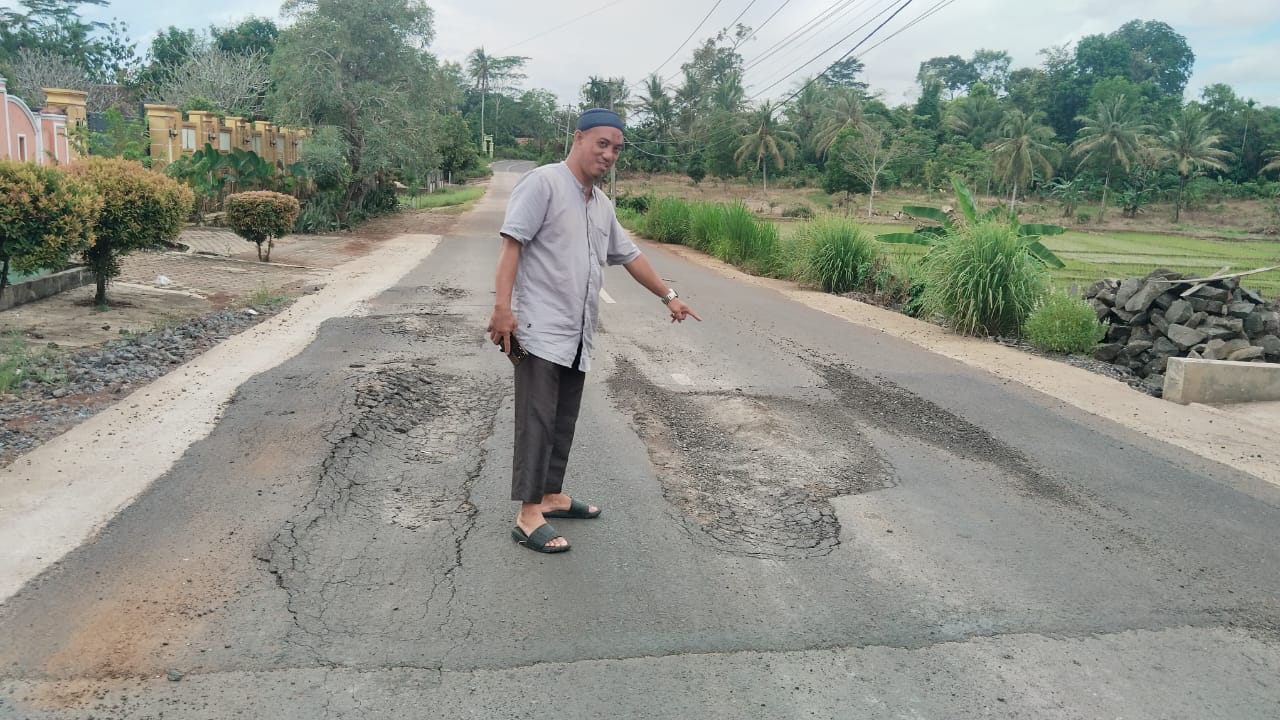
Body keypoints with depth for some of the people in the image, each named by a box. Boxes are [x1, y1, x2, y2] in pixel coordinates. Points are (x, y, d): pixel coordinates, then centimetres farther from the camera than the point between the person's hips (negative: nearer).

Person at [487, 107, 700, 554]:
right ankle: (528, 517, -2)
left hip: (577, 335, 8)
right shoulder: (543, 183, -7)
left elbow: (629, 255, 27)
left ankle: (552, 496, 26)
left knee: (564, 422, 14)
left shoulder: (601, 203, 18)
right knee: (538, 421, -7)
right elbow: (512, 244, -15)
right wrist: (503, 305, -25)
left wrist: (668, 296, 29)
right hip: (539, 330, -8)